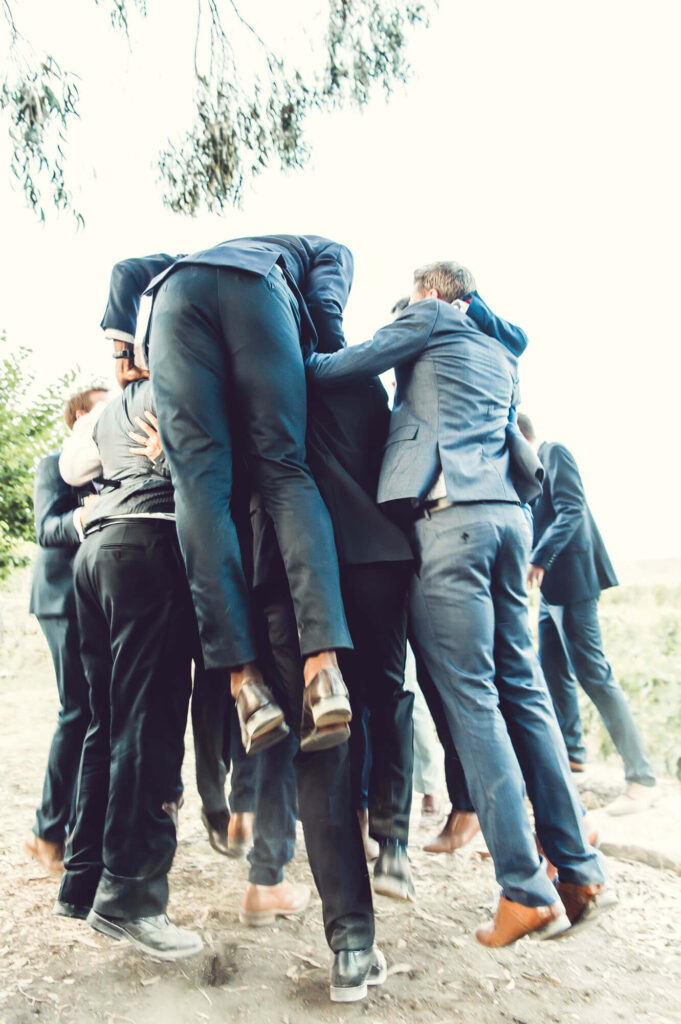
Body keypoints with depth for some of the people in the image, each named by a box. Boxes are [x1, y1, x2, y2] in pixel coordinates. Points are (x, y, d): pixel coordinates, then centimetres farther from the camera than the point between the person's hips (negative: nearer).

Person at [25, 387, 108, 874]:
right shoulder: (55, 465, 2)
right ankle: (50, 831, 4)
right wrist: (78, 520, -34)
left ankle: (81, 826, 15)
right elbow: (46, 529, -12)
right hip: (66, 599, -6)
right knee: (79, 713, -9)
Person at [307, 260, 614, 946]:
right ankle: (579, 871, 13)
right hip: (507, 511, 8)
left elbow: (340, 368, 1)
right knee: (522, 687, 9)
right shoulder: (501, 351, 30)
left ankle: (526, 890, -4)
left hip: (451, 512, -7)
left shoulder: (431, 317, 10)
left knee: (470, 694, -7)